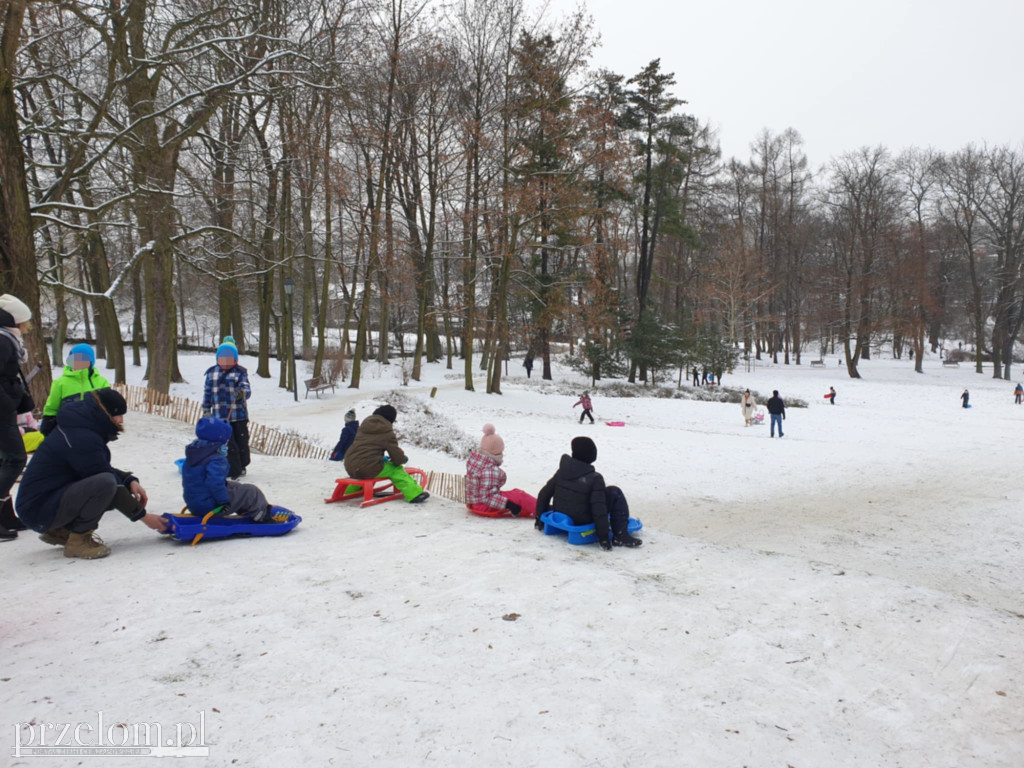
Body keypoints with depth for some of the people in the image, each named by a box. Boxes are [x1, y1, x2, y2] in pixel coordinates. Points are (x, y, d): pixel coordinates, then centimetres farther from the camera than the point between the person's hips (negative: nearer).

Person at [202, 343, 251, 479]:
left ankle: (241, 467, 29)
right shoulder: (212, 372, 13)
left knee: (242, 443, 7)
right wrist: (206, 410, 14)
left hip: (239, 415, -1)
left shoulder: (240, 372, 2)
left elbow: (247, 389, -10)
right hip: (219, 416, 1)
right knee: (228, 445, -8)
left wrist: (242, 393, -34)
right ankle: (234, 471, 0)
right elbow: (207, 392, 18)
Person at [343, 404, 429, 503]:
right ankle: (414, 494, -3)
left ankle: (352, 489, 52)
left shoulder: (364, 425, 15)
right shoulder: (386, 431, -6)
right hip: (369, 469, -7)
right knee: (395, 470, 7)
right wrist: (403, 458, 19)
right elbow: (397, 455, -4)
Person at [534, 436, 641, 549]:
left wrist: (540, 518, 18)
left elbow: (544, 494, 6)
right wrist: (604, 537, -16)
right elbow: (599, 509, -22)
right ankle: (620, 536, -3)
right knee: (615, 492, 2)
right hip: (582, 522, -6)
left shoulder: (562, 471, -1)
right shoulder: (595, 478, -18)